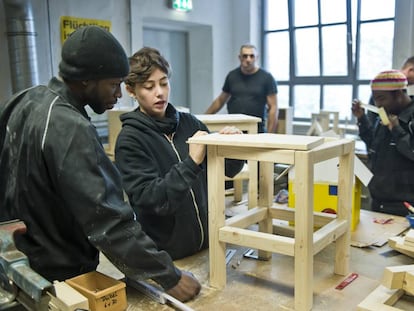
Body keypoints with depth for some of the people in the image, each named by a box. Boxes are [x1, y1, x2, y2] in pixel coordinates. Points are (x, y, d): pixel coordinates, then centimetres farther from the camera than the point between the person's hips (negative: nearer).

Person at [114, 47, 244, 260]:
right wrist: (192, 162, -30)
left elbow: (227, 169, 6)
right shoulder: (130, 140, -14)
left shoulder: (188, 123, -1)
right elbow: (150, 199, -23)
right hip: (164, 254, -4)